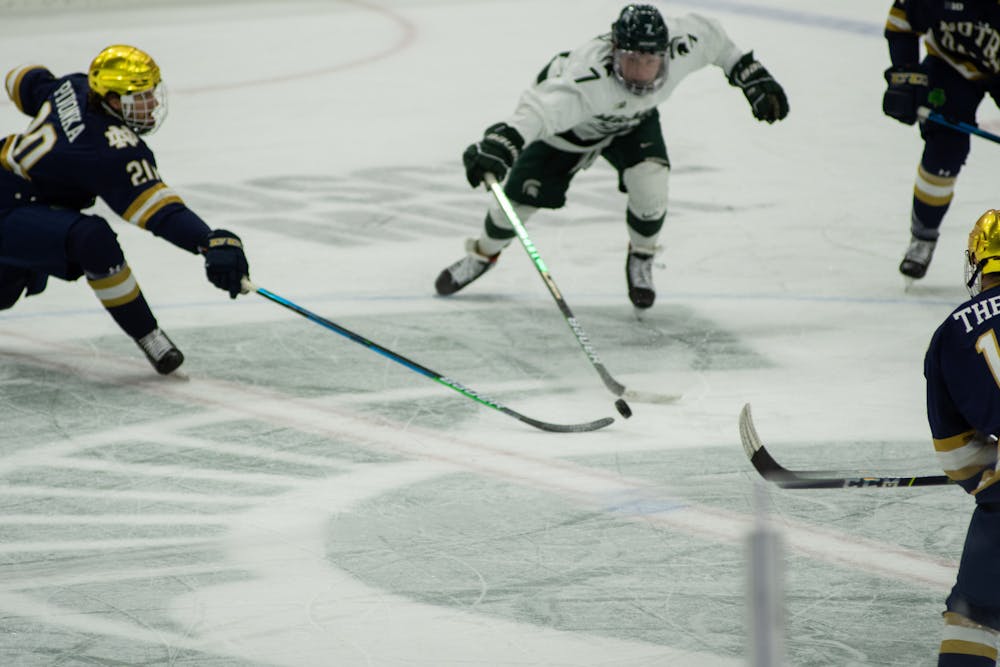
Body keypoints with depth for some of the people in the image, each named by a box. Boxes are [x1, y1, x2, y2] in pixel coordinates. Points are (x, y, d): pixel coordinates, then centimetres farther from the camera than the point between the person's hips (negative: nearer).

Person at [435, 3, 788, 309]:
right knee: (521, 197, 2)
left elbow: (712, 37, -11)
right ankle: (483, 254, 36)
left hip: (635, 121, 3)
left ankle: (641, 260, 12)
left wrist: (752, 76, -3)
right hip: (570, 126, -3)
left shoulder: (681, 45, -34)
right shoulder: (588, 75, -48)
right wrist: (500, 144, -77)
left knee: (650, 188, -21)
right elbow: (540, 107, -61)